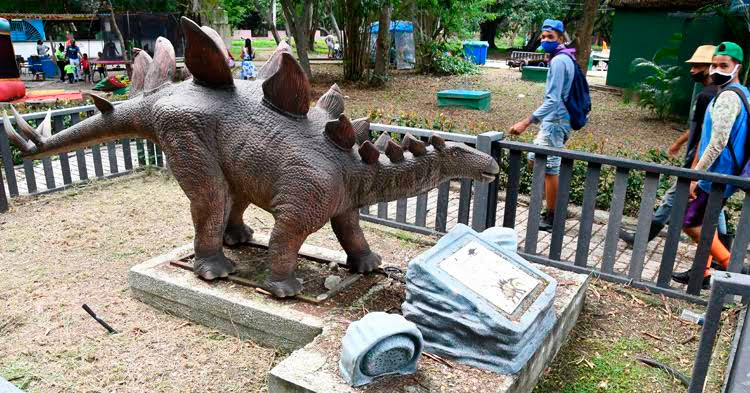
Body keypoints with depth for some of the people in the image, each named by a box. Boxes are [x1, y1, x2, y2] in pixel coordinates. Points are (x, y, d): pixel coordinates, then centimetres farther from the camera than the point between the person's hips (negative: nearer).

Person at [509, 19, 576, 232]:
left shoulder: (558, 61, -18)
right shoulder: (565, 59, 12)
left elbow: (552, 101, -27)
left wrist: (526, 122, -34)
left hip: (555, 122, -10)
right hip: (554, 121, 10)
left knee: (549, 170, -2)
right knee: (535, 159, 18)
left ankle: (551, 219, 8)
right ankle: (552, 209, 28)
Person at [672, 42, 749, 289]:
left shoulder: (728, 96, -18)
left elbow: (718, 142, -25)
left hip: (716, 175, -10)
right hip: (726, 174, 10)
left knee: (689, 223, -2)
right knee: (705, 222, 18)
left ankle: (730, 266, 5)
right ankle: (702, 273, 26)